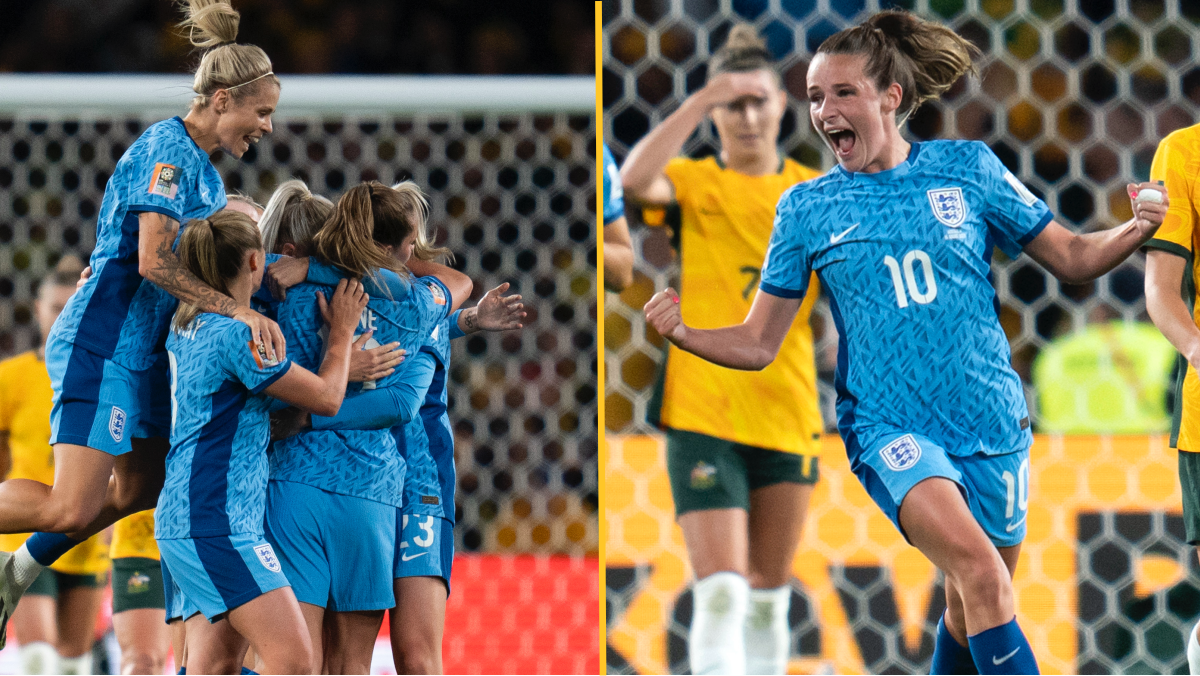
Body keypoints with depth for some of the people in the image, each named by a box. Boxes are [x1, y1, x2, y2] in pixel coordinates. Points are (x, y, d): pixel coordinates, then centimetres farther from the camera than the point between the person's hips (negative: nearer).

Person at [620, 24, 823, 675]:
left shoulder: (814, 190, 9)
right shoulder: (690, 181, 0)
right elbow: (635, 181, -23)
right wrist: (701, 102, -25)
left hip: (788, 414, 4)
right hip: (702, 412, -3)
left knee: (769, 596, 12)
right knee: (721, 590, -15)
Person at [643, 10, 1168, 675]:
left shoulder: (967, 168, 3)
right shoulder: (807, 208, 3)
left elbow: (1070, 258, 8)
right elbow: (758, 344, 5)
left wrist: (1135, 231, -11)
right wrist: (682, 332, -14)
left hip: (990, 423, 2)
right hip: (889, 428, -2)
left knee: (970, 609, 12)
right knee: (983, 576, -26)